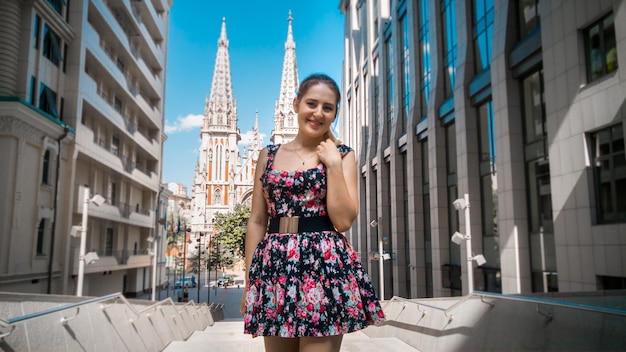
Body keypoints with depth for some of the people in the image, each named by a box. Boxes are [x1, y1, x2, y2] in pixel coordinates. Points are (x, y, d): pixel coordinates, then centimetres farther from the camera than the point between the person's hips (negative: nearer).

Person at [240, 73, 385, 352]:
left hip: (324, 264, -2)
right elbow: (257, 221, 9)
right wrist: (249, 281, 6)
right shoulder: (269, 155, 10)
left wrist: (333, 163, -10)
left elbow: (343, 220, -7)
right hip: (275, 266, 3)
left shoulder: (342, 155, 4)